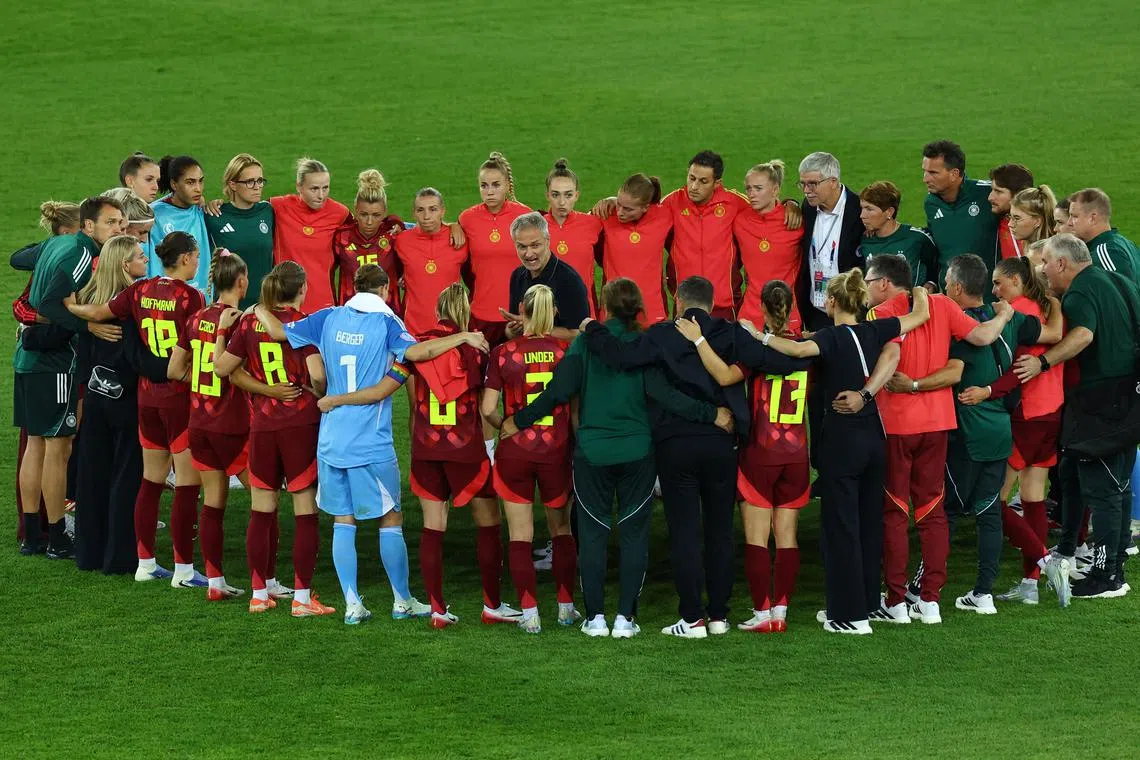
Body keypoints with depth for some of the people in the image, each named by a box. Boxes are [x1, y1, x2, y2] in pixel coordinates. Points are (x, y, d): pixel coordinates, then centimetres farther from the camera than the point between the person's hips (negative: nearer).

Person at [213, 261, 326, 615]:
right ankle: (302, 597, 1)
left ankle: (260, 592, 16)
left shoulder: (249, 324, 2)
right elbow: (317, 376, -18)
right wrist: (322, 396, 3)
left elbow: (221, 367, 6)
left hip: (262, 426, 4)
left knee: (261, 512, 12)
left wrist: (222, 330, 19)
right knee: (305, 512, 2)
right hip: (301, 424, -4)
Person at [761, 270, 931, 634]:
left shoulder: (832, 337, -15)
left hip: (841, 438, -6)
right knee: (869, 522, 15)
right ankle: (868, 601, 22)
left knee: (840, 526, -2)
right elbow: (920, 315, 11)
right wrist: (920, 294, 31)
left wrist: (765, 338, -20)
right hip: (873, 437, 6)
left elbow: (800, 349, -34)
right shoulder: (875, 331, 1)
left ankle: (850, 615, -4)